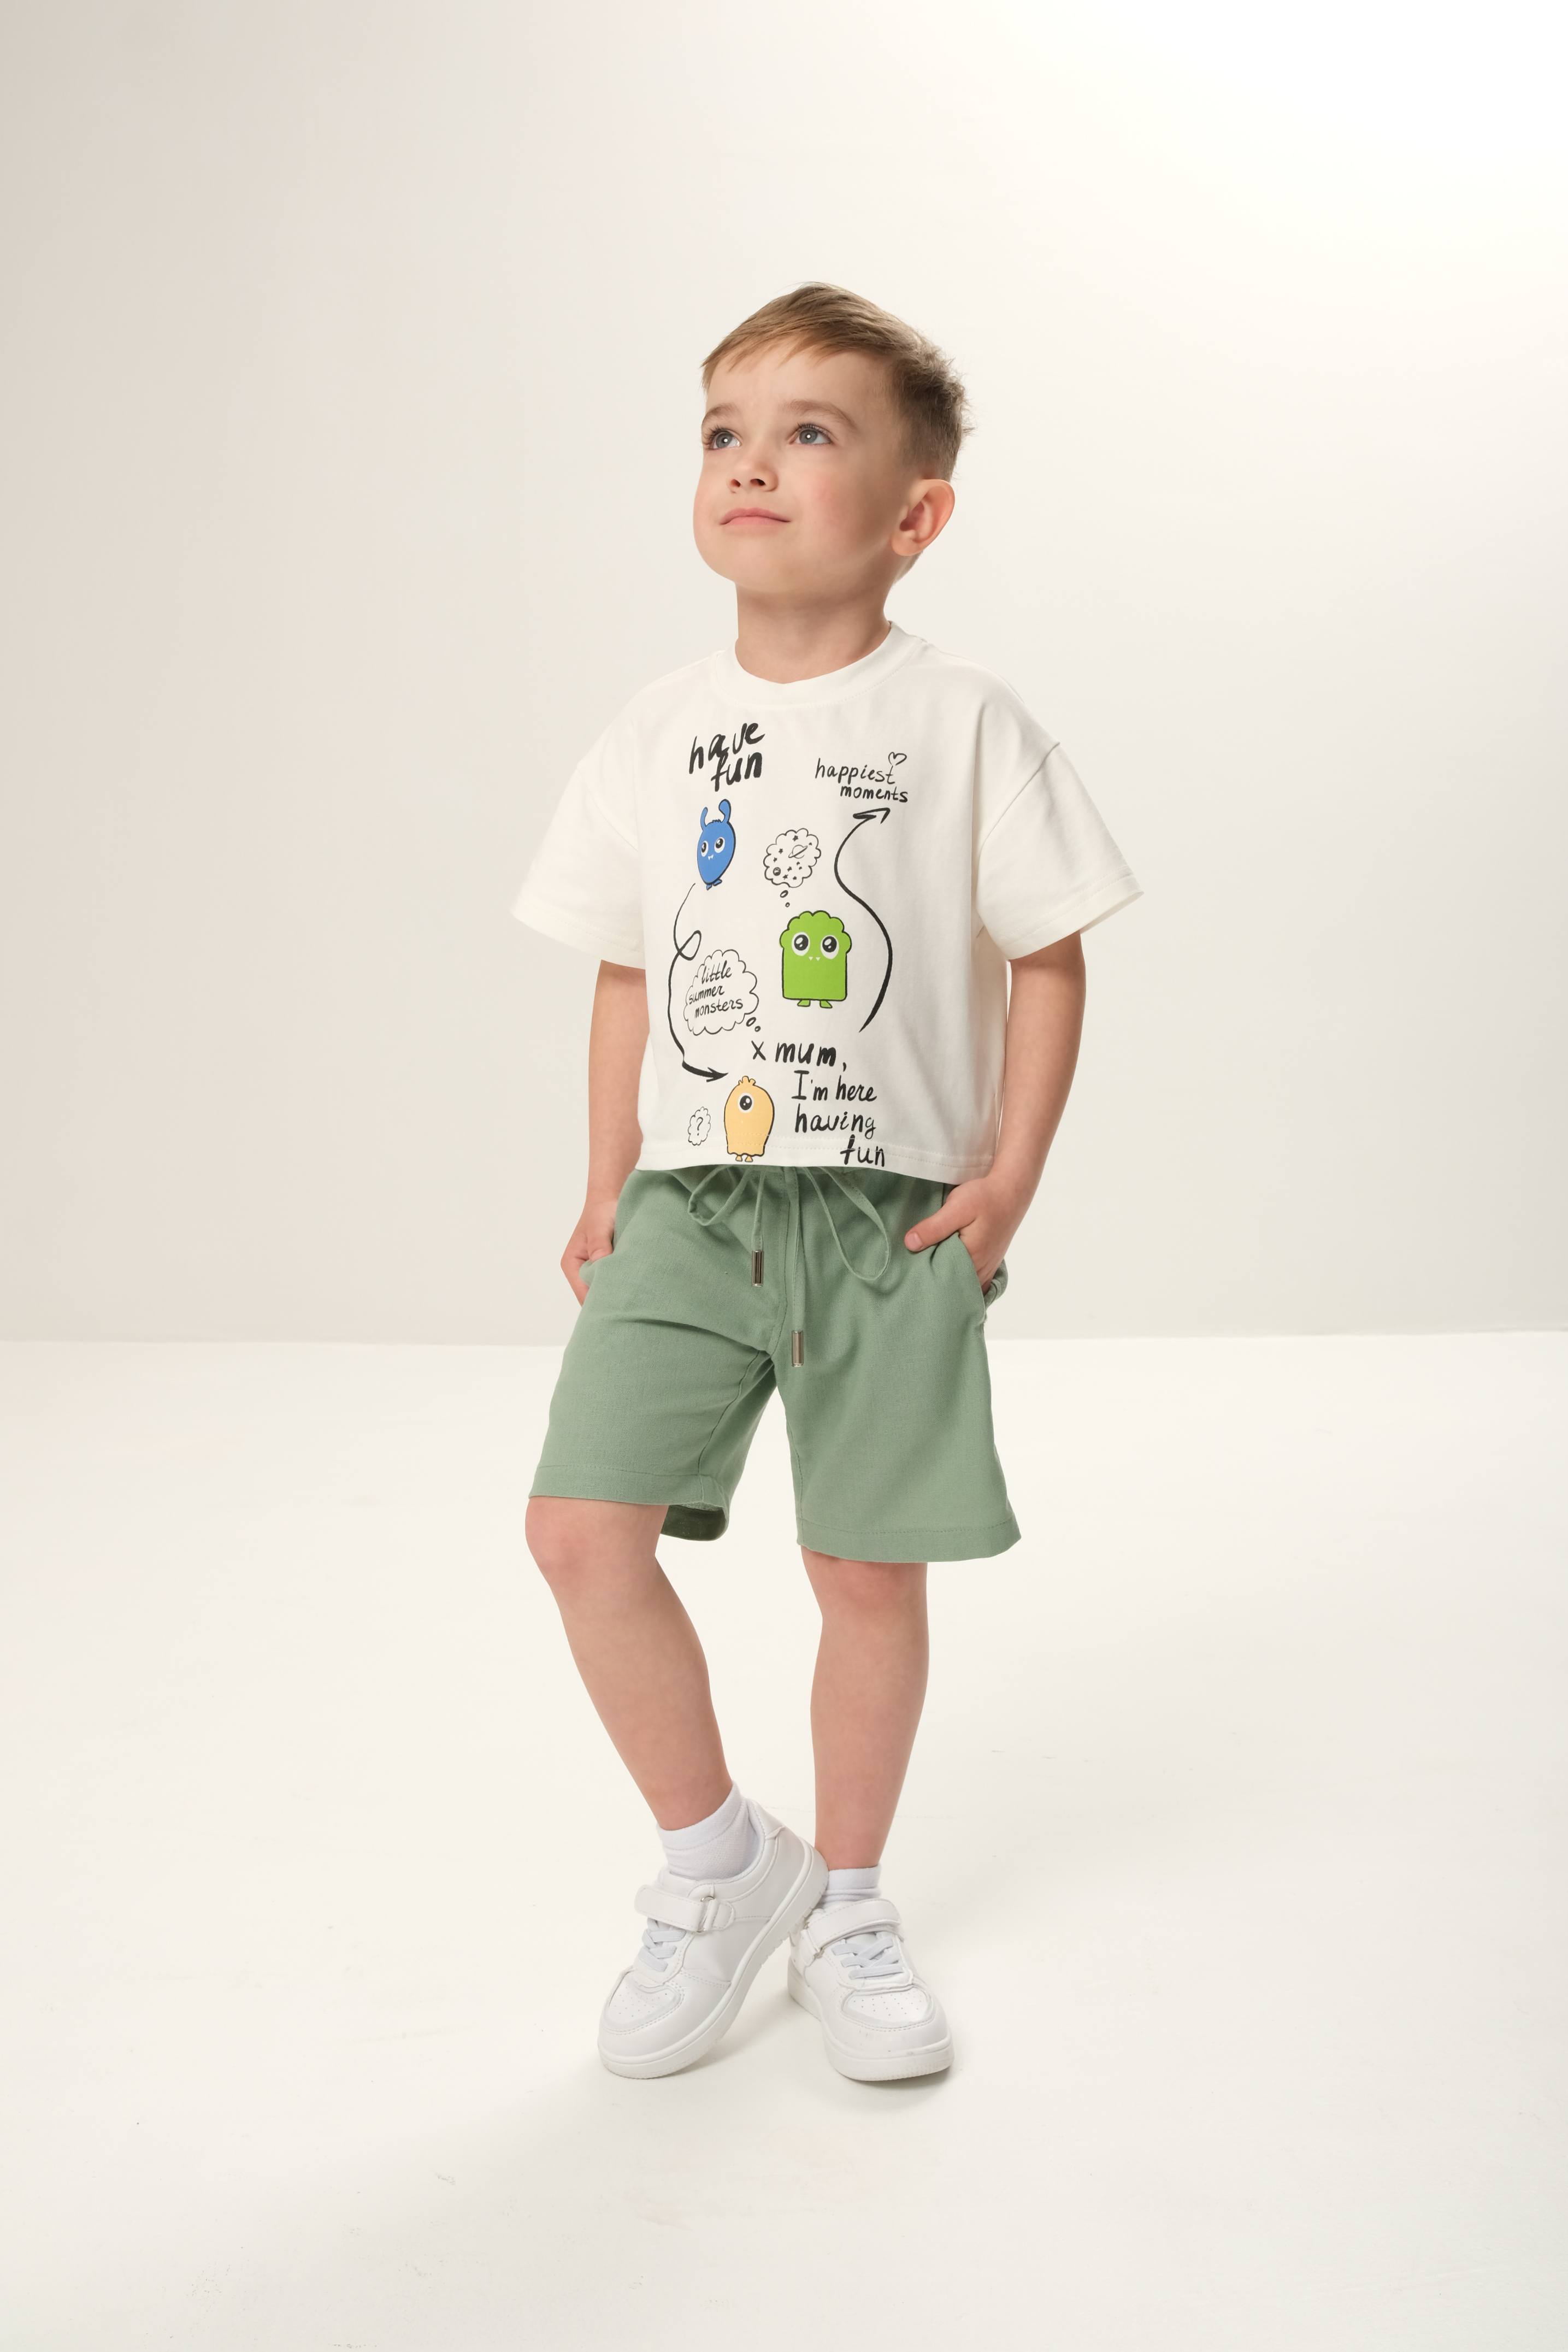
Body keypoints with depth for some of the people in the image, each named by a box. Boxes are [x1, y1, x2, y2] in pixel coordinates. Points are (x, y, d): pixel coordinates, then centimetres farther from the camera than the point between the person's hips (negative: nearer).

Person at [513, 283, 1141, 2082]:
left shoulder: (964, 725, -2)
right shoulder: (651, 737, 7)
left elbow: (1047, 956, 1)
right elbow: (628, 977, 12)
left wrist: (1012, 1173, -7)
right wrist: (608, 1189, 10)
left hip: (895, 1210, -2)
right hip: (688, 1198, 3)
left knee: (867, 1574, 3)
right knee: (583, 1527, -9)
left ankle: (847, 1905, 28)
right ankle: (720, 1858, 15)